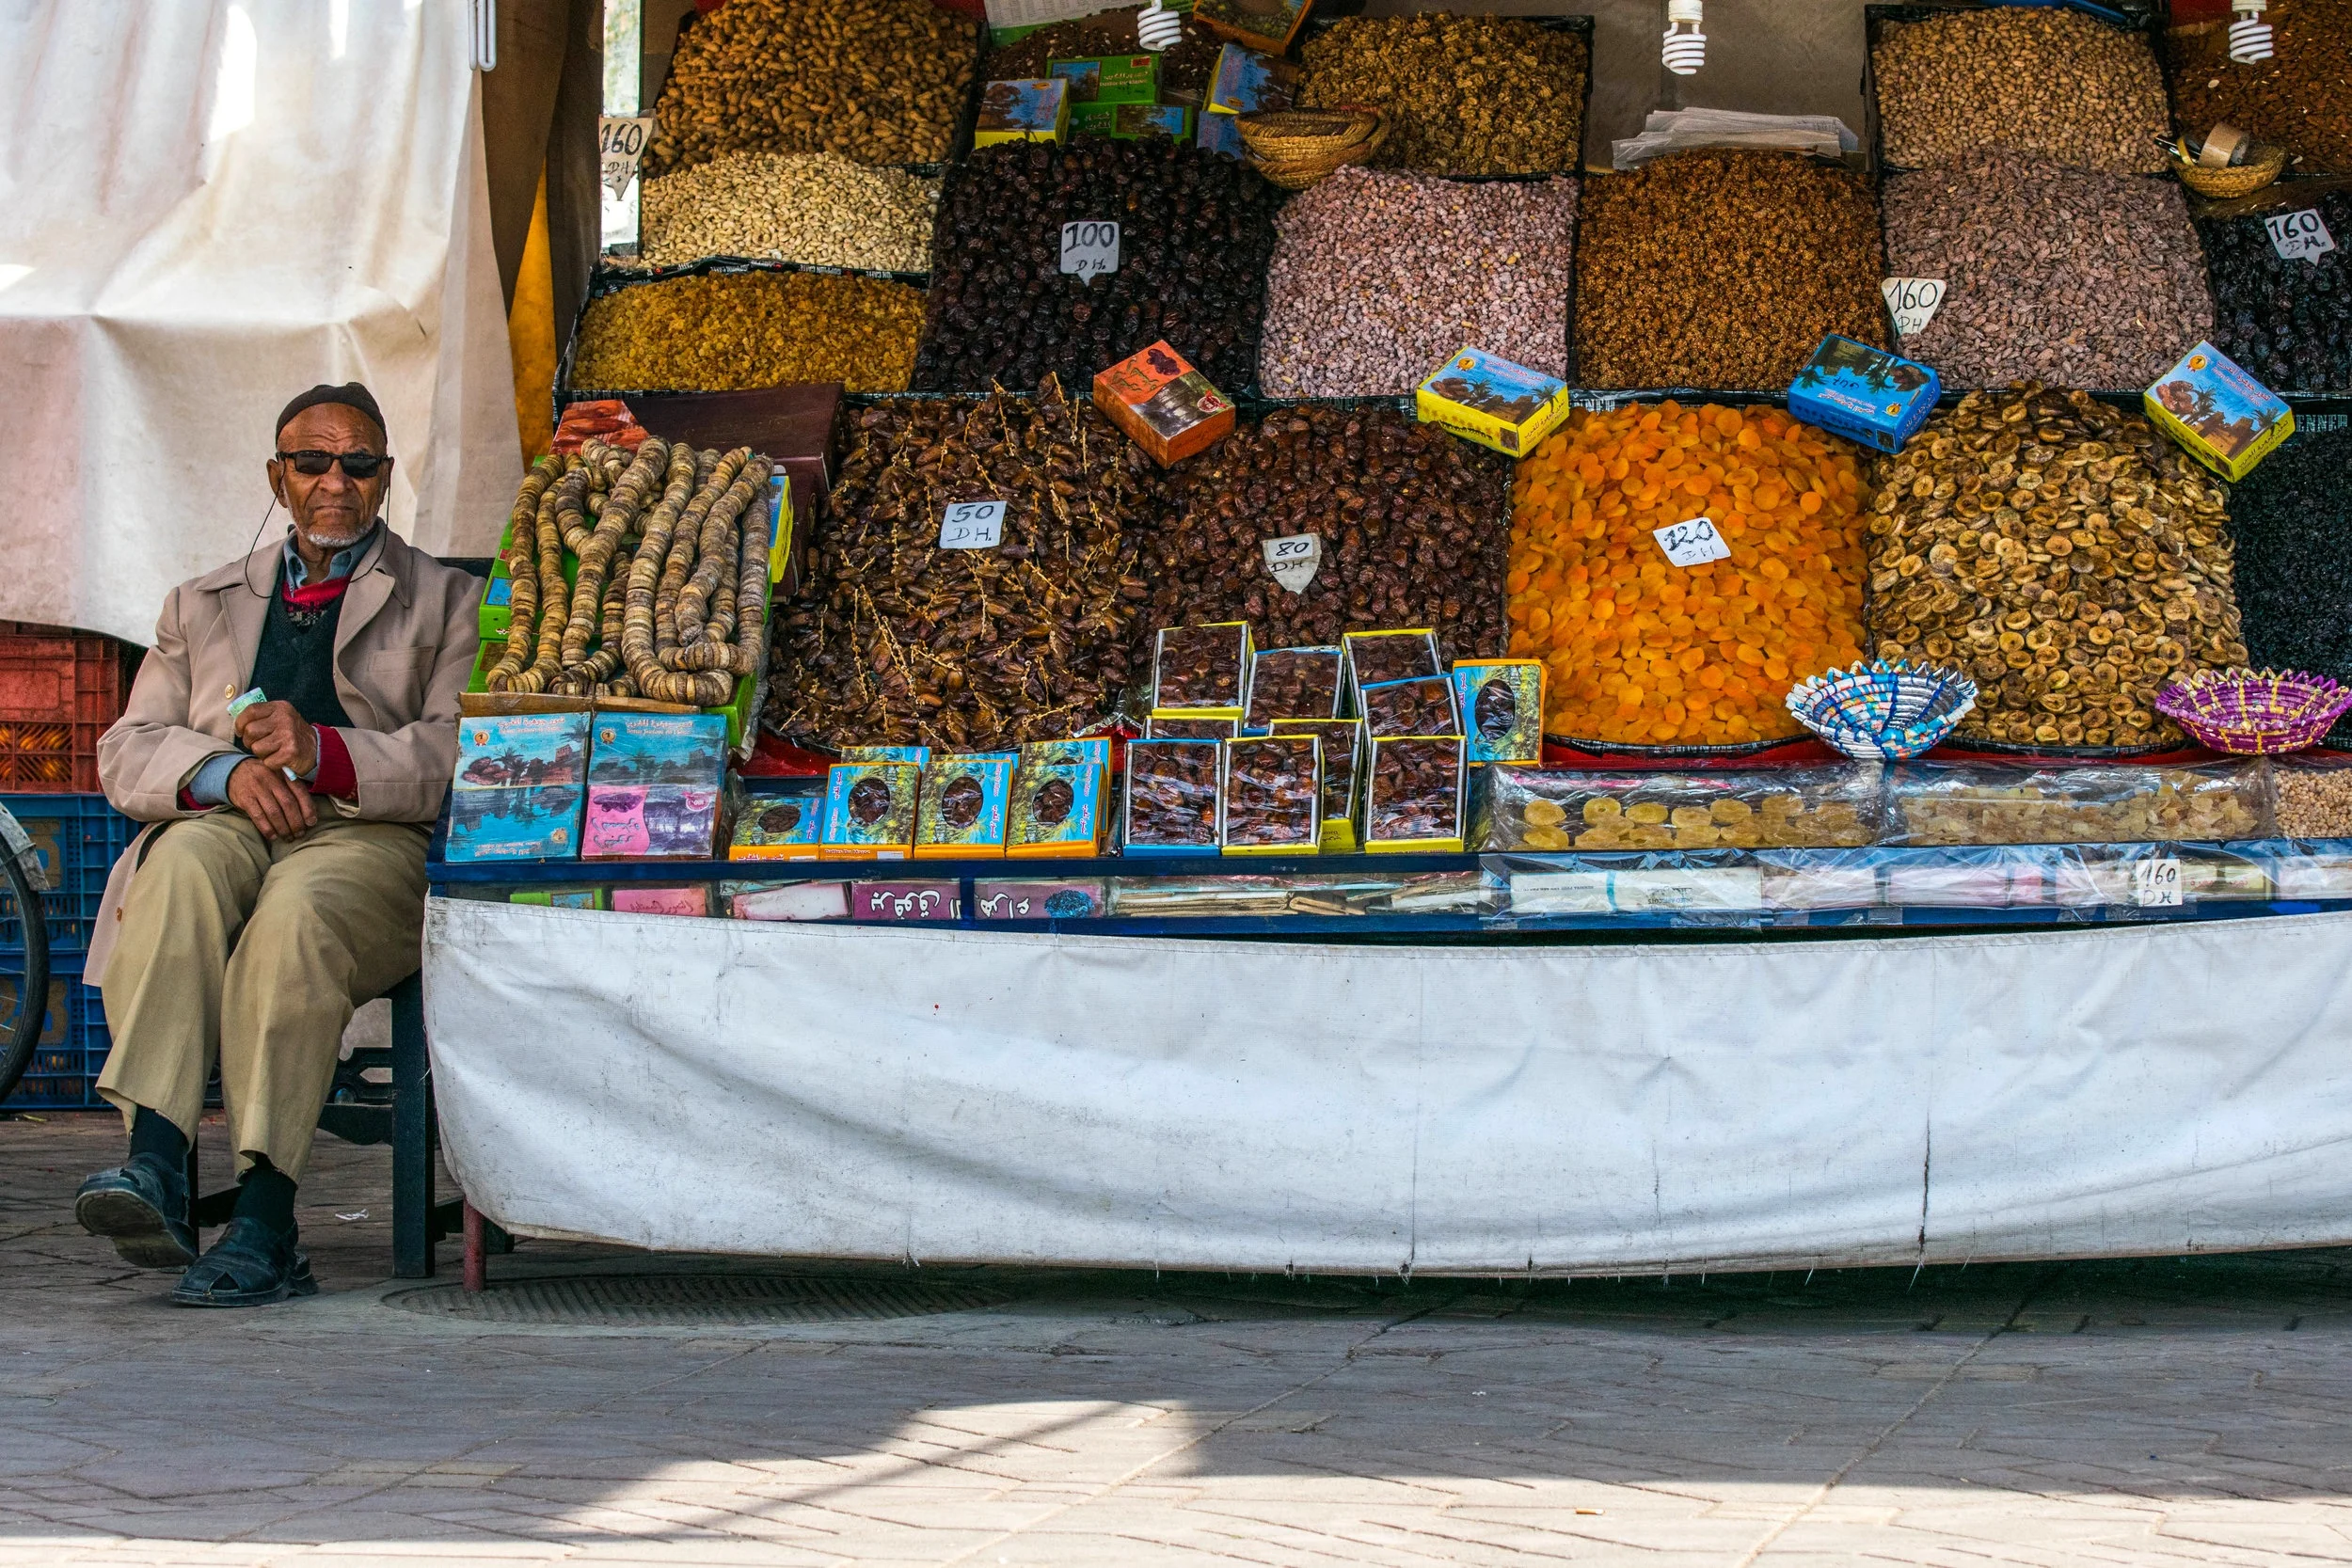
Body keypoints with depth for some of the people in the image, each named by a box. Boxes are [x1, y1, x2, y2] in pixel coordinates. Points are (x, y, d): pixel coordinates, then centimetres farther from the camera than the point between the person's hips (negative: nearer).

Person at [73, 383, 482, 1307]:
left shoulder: (448, 602, 20)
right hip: (221, 826, 3)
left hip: (371, 840, -2)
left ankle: (264, 1224, -44)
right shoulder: (205, 604, 29)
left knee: (295, 915, -38)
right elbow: (126, 753, 16)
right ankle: (152, 1169, -47)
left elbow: (456, 759, 3)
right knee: (180, 870, -35)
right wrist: (226, 771, -7)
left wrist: (321, 751, -14)